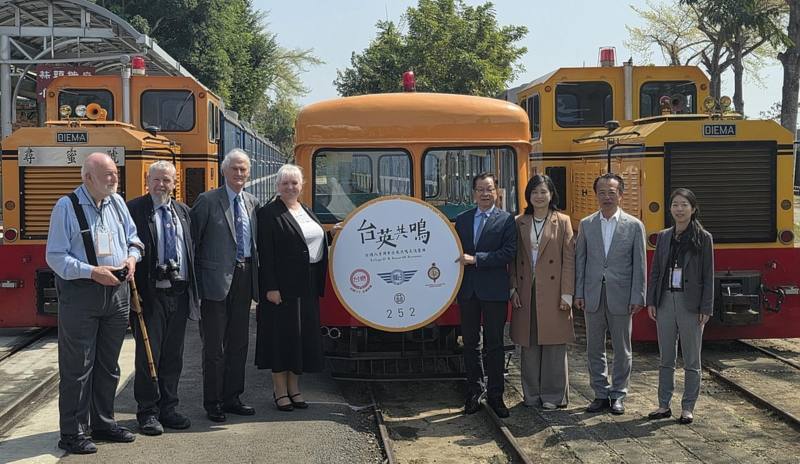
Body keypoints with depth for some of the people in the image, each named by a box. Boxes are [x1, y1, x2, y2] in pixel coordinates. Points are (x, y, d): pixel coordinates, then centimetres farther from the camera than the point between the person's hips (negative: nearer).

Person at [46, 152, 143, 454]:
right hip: (80, 293, -6)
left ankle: (103, 423, 29)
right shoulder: (66, 207, -10)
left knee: (108, 365, 15)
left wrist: (132, 257, -2)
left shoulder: (117, 202, 9)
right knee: (77, 367, 0)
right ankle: (72, 433, 9)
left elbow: (133, 238, 19)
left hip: (117, 292, 6)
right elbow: (55, 257, -12)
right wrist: (92, 272, -19)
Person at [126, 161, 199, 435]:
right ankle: (147, 412, 13)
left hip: (179, 294, 5)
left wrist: (193, 289, 9)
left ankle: (168, 408, 22)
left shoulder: (183, 211, 14)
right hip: (150, 295, -5)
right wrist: (132, 291, -16)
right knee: (148, 355, 2)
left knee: (173, 356, 12)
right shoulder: (134, 209, -4)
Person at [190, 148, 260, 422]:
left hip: (244, 278, 6)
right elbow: (191, 239, -6)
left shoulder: (253, 203, 12)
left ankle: (231, 398, 23)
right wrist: (197, 279, -9)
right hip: (217, 279, -6)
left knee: (239, 343, 12)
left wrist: (255, 275, 7)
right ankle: (212, 403, 11)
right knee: (214, 346, 1)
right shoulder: (207, 201, -5)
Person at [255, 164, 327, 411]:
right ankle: (280, 391, 8)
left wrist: (319, 284, 13)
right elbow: (265, 253, -13)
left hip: (308, 285, 7)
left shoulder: (307, 211, 15)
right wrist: (270, 287, -19)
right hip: (283, 285, -7)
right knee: (282, 334, -2)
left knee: (304, 334, 10)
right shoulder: (269, 213, -7)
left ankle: (294, 387, 20)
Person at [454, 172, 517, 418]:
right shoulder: (462, 219, 11)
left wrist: (475, 259, -17)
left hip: (494, 290, -3)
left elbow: (509, 253, -12)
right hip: (467, 290, 3)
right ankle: (474, 393, 18)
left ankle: (495, 395, 11)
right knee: (471, 343, 9)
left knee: (494, 344, 3)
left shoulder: (506, 220, -1)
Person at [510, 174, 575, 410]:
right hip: (526, 292, 3)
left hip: (553, 291, -2)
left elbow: (569, 260, -2)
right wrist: (513, 289, 0)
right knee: (529, 344, 7)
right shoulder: (519, 223, 9)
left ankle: (553, 395, 10)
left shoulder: (562, 222, 2)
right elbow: (513, 259, 10)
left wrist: (567, 294, -8)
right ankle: (532, 394, 16)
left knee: (554, 344, 1)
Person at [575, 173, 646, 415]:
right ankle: (601, 394, 18)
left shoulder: (634, 225, 0)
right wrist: (578, 293, 1)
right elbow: (580, 260, 7)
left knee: (622, 350, 6)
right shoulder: (586, 224, 7)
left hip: (621, 297, -2)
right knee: (595, 349, 8)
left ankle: (618, 395, 18)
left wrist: (637, 297, -6)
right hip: (593, 295, 2)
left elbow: (639, 265, -1)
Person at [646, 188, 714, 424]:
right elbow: (655, 271, 10)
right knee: (666, 358, 10)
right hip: (666, 301, 4)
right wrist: (651, 302, 3)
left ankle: (687, 408, 14)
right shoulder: (663, 236, 8)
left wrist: (706, 309, -9)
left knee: (691, 360, 5)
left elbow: (708, 276, -4)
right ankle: (664, 405, 18)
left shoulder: (703, 238, -3)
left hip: (690, 304, -3)